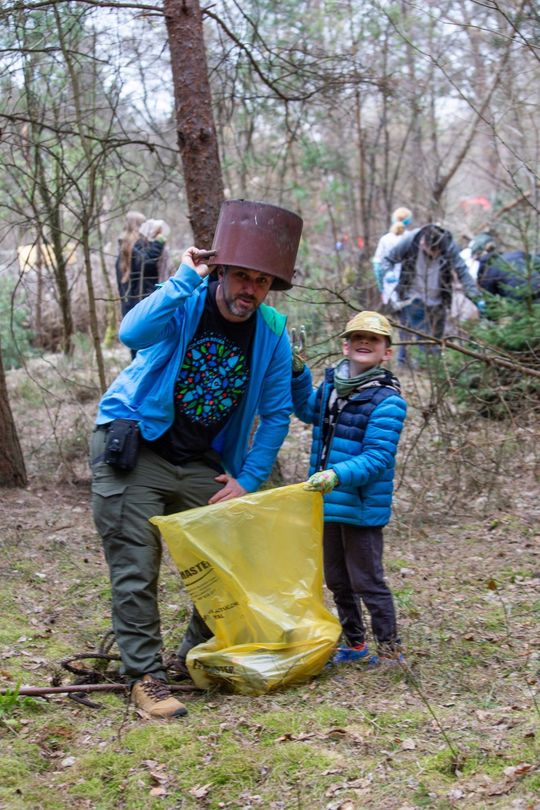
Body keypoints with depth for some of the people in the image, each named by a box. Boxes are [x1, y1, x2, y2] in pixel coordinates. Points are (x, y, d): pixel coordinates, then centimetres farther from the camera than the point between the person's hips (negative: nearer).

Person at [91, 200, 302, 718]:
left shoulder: (272, 333, -4)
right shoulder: (184, 302, -15)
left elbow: (276, 414, 3)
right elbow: (132, 334, -36)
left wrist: (247, 480, -3)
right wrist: (186, 279, -34)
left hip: (201, 463, 5)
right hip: (133, 451, -4)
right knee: (136, 569, -7)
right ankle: (144, 676, 2)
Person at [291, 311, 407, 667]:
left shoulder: (387, 400, -17)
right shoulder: (332, 384, 6)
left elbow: (377, 458, -23)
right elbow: (307, 410, 27)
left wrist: (338, 475, -37)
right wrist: (297, 373, 12)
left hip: (362, 507, -8)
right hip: (329, 504, 8)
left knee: (367, 581, 0)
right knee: (337, 580, 18)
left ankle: (390, 650, 14)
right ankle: (355, 645, 33)